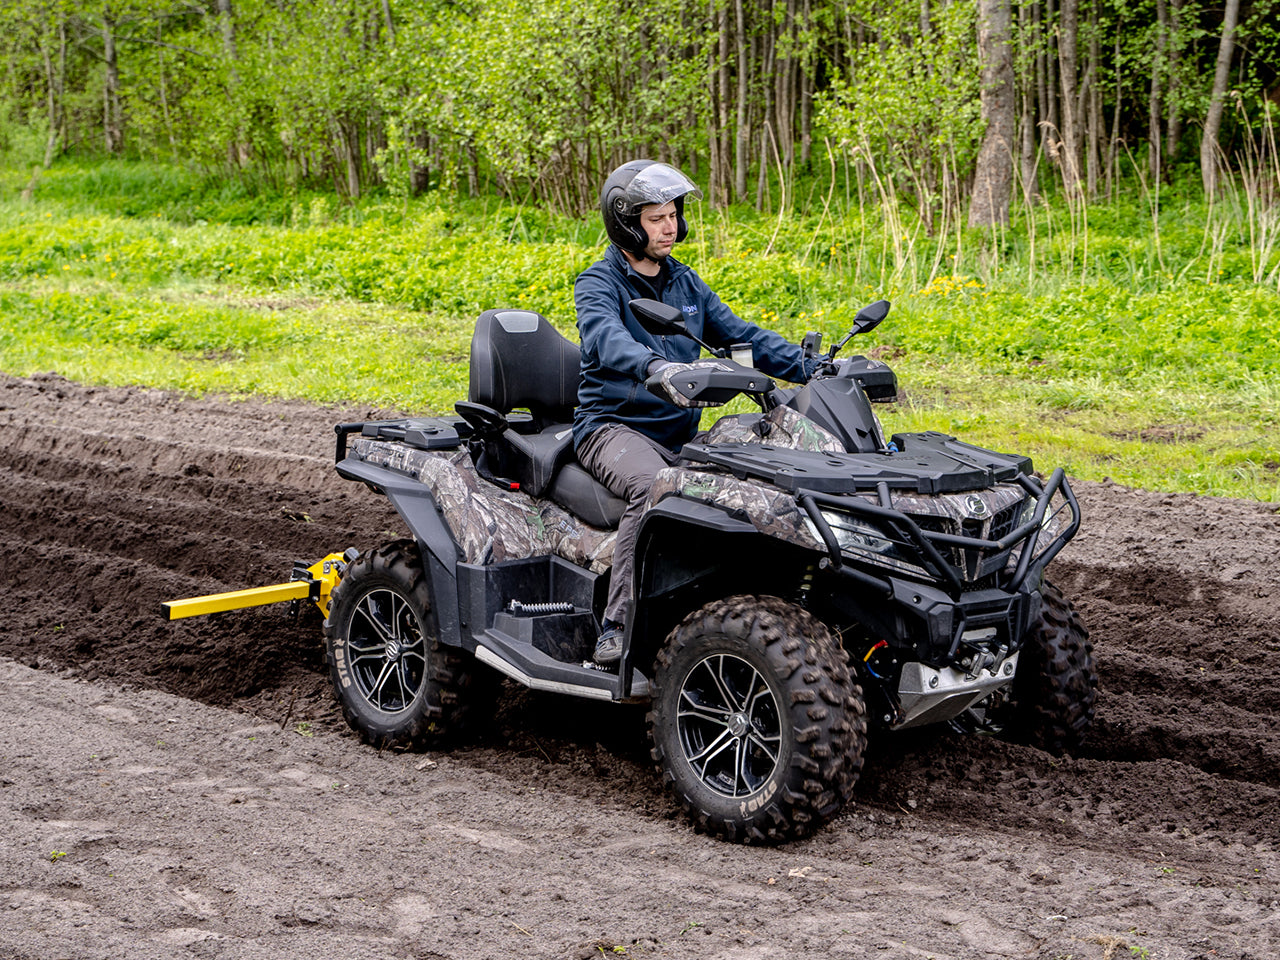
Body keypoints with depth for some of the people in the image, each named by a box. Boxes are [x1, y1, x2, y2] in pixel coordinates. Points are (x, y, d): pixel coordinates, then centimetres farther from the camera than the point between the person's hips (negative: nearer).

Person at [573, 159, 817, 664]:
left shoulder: (685, 283, 17)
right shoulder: (598, 284, -5)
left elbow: (740, 335, 15)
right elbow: (605, 338, -27)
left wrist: (812, 368, 1)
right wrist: (656, 368, -49)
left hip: (682, 431, 6)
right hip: (614, 426, -6)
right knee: (653, 487, -38)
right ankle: (616, 629, -35)